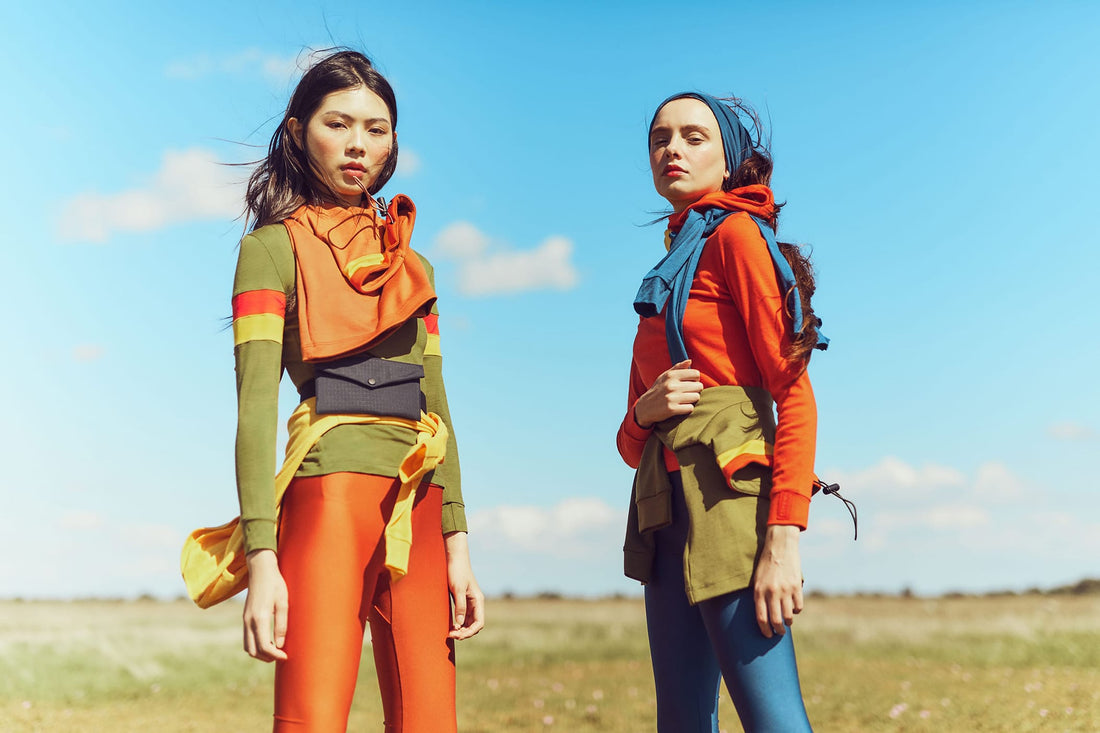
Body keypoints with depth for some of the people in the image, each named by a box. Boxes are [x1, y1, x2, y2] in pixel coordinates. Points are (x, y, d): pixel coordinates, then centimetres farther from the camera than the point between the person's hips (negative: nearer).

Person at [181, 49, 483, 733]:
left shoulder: (411, 264, 21)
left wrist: (458, 543, 8)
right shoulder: (274, 247, 4)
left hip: (418, 508, 5)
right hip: (330, 493, -5)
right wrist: (261, 560, -16)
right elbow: (256, 402, -6)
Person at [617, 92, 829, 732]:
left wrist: (784, 541, -21)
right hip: (665, 505, 8)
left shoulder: (737, 234, 0)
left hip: (726, 489, -8)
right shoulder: (667, 274, 24)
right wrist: (645, 411, -3)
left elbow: (796, 395, -10)